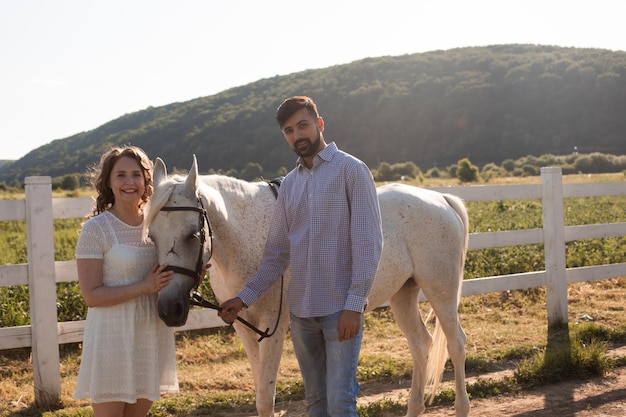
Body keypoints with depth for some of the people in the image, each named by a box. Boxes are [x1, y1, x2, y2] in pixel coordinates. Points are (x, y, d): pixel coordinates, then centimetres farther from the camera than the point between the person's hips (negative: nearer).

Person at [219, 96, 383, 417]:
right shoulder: (290, 183, 12)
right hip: (300, 309, 6)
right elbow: (277, 252, 15)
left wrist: (354, 305, -18)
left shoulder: (351, 171, -6)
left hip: (340, 309, -6)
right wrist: (245, 297, 7)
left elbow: (368, 243, -11)